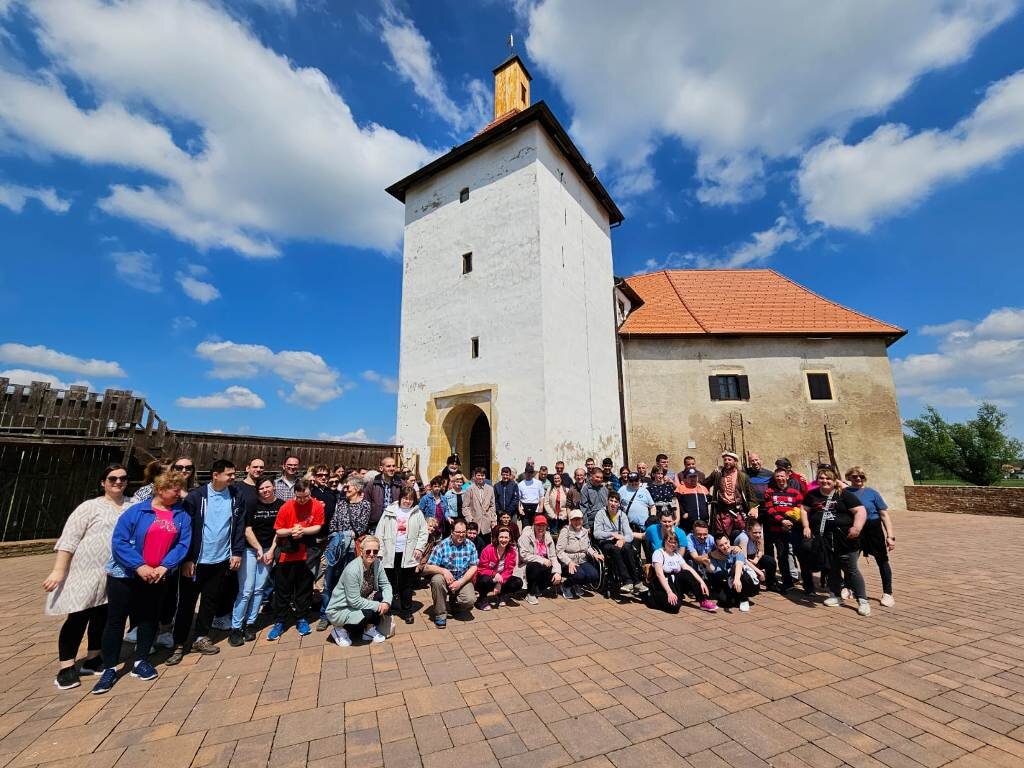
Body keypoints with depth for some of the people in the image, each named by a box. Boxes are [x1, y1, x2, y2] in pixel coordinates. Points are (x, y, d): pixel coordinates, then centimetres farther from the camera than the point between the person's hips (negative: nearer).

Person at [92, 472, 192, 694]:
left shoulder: (182, 516, -4)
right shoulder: (137, 511, -13)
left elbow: (182, 544, -7)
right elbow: (118, 541, -16)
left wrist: (164, 567, -18)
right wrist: (139, 566, -22)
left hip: (157, 578, 3)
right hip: (124, 575, -3)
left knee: (149, 618, 13)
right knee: (116, 620, 7)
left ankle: (140, 661, 30)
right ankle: (110, 668, 23)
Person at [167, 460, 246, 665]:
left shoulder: (236, 497, -3)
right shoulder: (196, 496, -12)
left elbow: (239, 526, 1)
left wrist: (237, 552, -3)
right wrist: (186, 559, -10)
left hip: (221, 560, 3)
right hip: (196, 560, -3)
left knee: (211, 600, 14)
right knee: (187, 602, 9)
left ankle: (200, 638, 30)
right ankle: (179, 644, 24)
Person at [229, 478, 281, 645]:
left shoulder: (281, 505, -2)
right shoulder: (253, 504, -6)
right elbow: (247, 530, -4)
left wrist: (271, 550, -2)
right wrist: (259, 549, -6)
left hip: (269, 551, 2)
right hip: (250, 549, -2)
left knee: (259, 589, 5)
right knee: (246, 590, -4)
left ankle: (250, 623, 18)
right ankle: (236, 627, 8)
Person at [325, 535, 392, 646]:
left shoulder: (377, 563, -11)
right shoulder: (352, 570, -30)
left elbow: (385, 585, -4)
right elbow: (355, 601, -27)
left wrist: (386, 602, -23)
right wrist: (377, 605, -23)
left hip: (359, 603, 6)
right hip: (339, 610, -6)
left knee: (383, 598, -15)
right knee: (369, 613, -28)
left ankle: (370, 630, 3)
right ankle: (341, 630, -1)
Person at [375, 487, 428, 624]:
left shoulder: (417, 513, 3)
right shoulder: (389, 511, 3)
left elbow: (423, 532, 4)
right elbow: (380, 532, 2)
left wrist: (419, 547, -7)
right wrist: (379, 551, -4)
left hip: (408, 554, 0)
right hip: (390, 553, 1)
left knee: (406, 584, 8)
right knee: (389, 582, 10)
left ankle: (407, 611, 21)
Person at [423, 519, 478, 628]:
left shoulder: (470, 546, -4)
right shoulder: (442, 545, -12)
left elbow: (473, 567, -5)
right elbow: (427, 568, -15)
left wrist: (460, 582, -19)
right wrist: (444, 571, -32)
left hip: (463, 580, 1)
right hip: (445, 578, -1)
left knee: (470, 600, -25)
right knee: (437, 579, -33)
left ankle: (455, 601, 14)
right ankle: (440, 614, -12)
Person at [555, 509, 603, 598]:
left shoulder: (585, 531, 10)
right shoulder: (565, 531, -10)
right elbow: (559, 550, -15)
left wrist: (594, 554, 3)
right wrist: (569, 562, -27)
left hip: (582, 561, 6)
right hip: (568, 563, -6)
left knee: (594, 576, -18)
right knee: (579, 574, -32)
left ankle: (577, 585, 14)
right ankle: (566, 585, 2)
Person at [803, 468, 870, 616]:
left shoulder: (844, 495, -5)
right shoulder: (812, 495, 6)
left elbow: (860, 511, -9)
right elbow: (805, 509, 15)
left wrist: (856, 527, -21)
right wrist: (806, 527, 5)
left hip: (844, 538, -4)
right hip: (823, 539, 4)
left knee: (851, 569, 0)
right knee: (832, 569, 15)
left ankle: (863, 601, 12)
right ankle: (836, 596, 28)